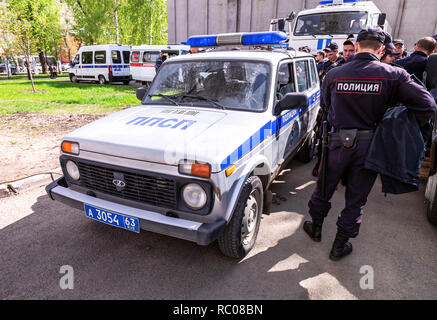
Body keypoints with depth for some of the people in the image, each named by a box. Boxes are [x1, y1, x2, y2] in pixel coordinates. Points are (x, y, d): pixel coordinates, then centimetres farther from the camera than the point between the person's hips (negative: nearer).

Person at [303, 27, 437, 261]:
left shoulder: (334, 74, -3)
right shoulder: (393, 75, -8)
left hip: (337, 143, 1)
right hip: (369, 146, 0)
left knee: (324, 190, 20)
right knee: (356, 200, 13)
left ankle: (315, 228, 39)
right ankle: (340, 246, 24)